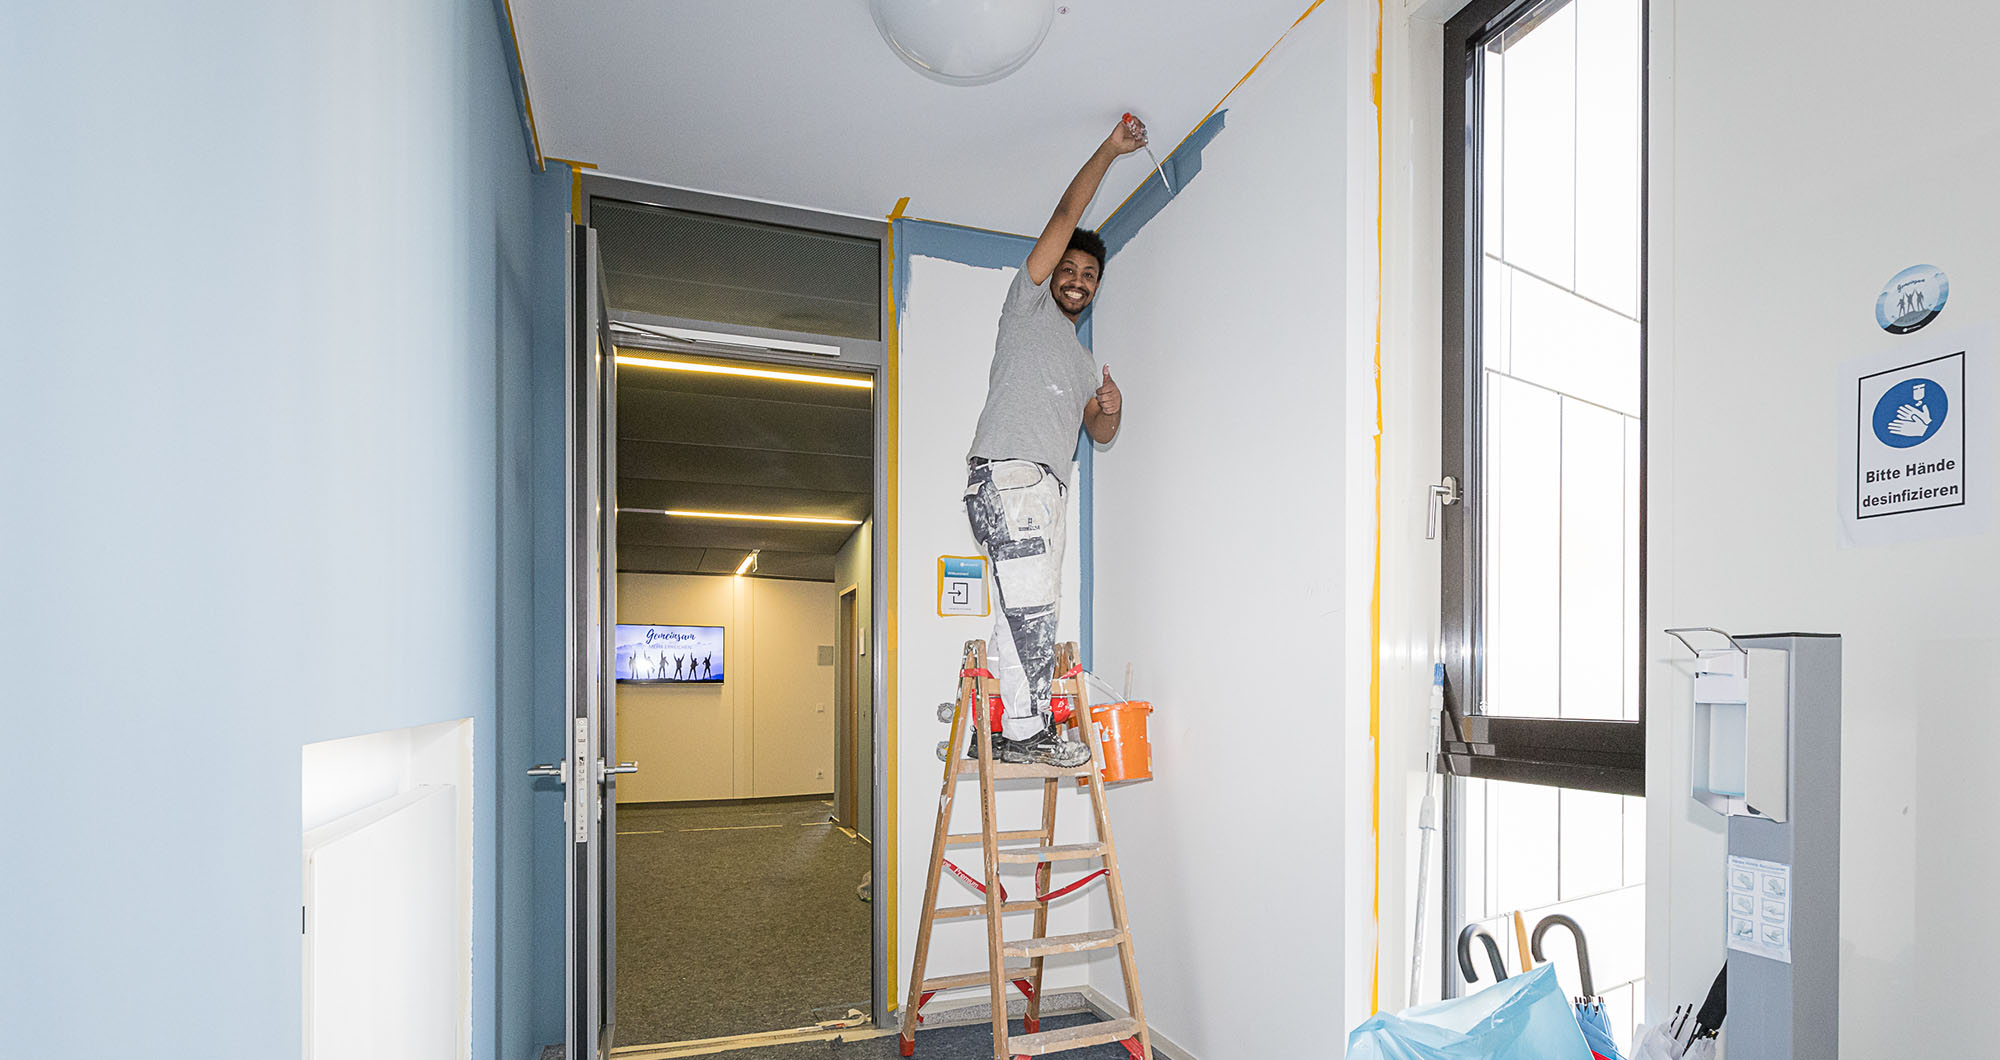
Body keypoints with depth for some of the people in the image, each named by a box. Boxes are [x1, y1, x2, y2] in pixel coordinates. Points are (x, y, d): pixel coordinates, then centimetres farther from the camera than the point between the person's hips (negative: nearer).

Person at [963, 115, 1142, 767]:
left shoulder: (1082, 359, 32)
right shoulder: (1028, 303, 14)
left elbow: (1098, 432, 25)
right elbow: (1066, 216, 8)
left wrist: (1111, 410, 3)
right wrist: (1108, 151, 15)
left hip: (1049, 486, 7)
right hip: (1006, 469, -7)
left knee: (1036, 611, 1)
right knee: (1029, 601, -16)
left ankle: (1019, 728, 4)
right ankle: (1026, 728, -13)